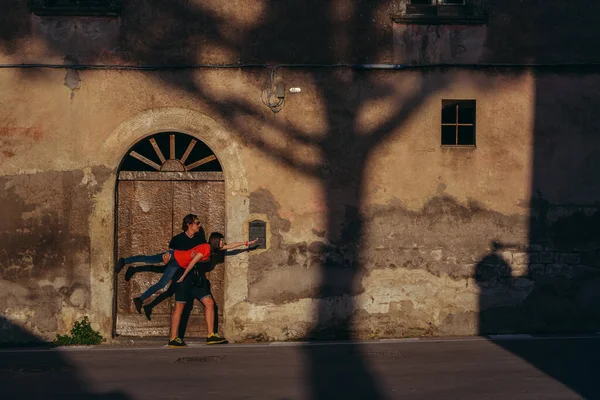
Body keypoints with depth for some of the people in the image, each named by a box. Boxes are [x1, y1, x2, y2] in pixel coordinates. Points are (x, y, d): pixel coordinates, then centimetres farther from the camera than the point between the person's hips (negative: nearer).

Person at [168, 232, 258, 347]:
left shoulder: (212, 249, 13)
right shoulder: (206, 248, -16)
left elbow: (230, 246, 23)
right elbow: (192, 262, -20)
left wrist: (247, 243, 29)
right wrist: (183, 277, -18)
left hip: (195, 276, 10)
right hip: (185, 274, -10)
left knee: (209, 303, 0)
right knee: (179, 307, -8)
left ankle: (210, 335, -1)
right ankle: (173, 339, -7)